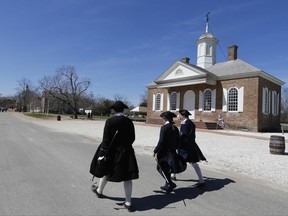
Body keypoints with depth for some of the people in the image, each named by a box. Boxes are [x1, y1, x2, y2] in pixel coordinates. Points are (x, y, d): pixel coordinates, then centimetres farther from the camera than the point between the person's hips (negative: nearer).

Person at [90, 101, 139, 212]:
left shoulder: (110, 121, -12)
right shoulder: (129, 121, -2)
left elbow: (106, 139, -14)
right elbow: (132, 138, 4)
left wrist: (102, 154, -11)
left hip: (112, 152, -2)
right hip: (126, 152, 2)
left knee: (105, 171, 21)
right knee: (127, 177, 7)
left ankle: (99, 191, 46)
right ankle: (128, 202, 13)